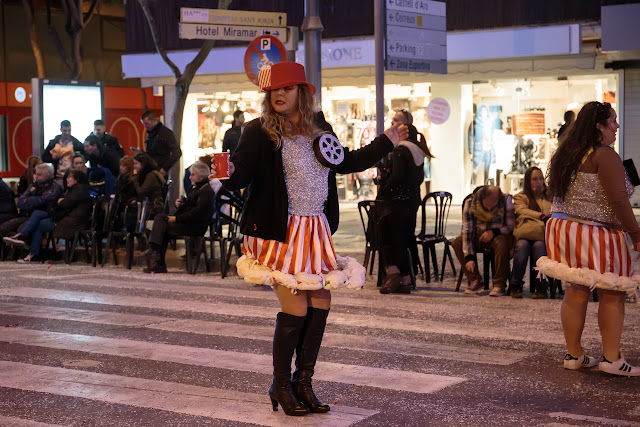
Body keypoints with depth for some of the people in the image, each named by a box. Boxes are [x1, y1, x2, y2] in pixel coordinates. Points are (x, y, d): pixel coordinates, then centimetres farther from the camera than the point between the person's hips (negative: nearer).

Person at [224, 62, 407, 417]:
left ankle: (303, 381, 22)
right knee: (295, 310, -7)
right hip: (281, 233, -6)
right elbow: (242, 173, -16)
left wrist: (385, 142, 29)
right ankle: (280, 386, 13)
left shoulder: (320, 128, 10)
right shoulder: (260, 132, -7)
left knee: (320, 306, 5)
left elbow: (344, 162, 24)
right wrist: (230, 173, -39)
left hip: (315, 231, 6)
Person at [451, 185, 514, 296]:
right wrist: (469, 257, -25)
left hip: (498, 236, -2)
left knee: (502, 242, -37)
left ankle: (499, 284, -28)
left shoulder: (506, 201, -16)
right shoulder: (470, 203, -15)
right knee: (457, 243, -22)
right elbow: (467, 230, -18)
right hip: (477, 237, 2)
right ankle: (475, 281, -17)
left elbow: (512, 227, -10)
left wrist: (494, 232, -26)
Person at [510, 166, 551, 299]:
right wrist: (541, 216, -17)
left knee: (539, 245, -35)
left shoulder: (549, 197, 24)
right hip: (525, 234, -1)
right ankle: (516, 286, -22)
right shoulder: (520, 197, 16)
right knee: (522, 245, -35)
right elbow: (523, 211, -3)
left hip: (542, 235, 1)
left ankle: (541, 288, -29)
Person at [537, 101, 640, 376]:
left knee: (575, 292, 11)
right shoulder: (605, 156, -14)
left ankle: (573, 355, 16)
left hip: (563, 227, 8)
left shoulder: (565, 155, 12)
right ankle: (611, 358, 6)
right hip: (595, 233, -8)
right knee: (612, 294, 3)